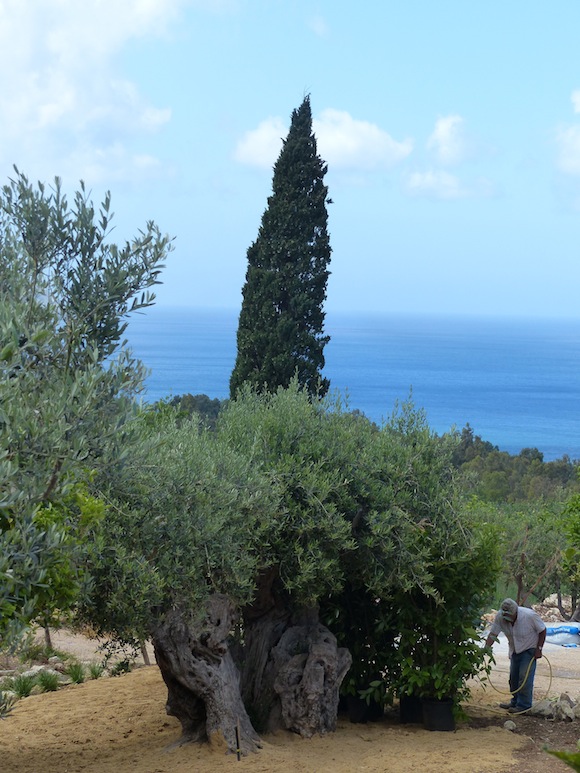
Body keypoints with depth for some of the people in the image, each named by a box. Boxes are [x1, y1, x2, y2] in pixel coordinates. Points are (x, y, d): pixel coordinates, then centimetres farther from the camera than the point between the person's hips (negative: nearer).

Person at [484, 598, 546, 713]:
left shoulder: (530, 616, -29)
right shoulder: (500, 617, -20)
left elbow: (542, 630, -15)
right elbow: (493, 634, -17)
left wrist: (539, 649, -17)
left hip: (529, 649, -5)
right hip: (515, 650, 5)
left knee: (525, 676, -13)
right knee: (513, 677, 11)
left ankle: (524, 704, -6)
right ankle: (515, 702, 25)